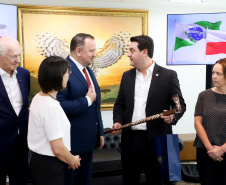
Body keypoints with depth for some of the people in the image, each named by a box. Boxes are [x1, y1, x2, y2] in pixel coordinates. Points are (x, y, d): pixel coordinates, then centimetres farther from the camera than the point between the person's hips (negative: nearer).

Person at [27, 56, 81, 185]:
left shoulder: (38, 97, 3)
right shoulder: (51, 107, -24)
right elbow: (58, 149, -23)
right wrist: (73, 161, -3)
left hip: (38, 160, 9)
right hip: (49, 166, -9)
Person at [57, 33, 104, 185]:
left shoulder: (88, 71, 12)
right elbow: (59, 105, -29)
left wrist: (100, 132, 17)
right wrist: (87, 100, -20)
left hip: (88, 139, 9)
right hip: (72, 141, -8)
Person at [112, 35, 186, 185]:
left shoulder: (168, 75, -3)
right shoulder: (127, 76, 11)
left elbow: (180, 105, -1)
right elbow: (120, 104, 15)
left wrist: (173, 116, -22)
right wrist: (118, 121, -3)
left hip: (156, 140, -4)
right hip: (130, 140, 4)